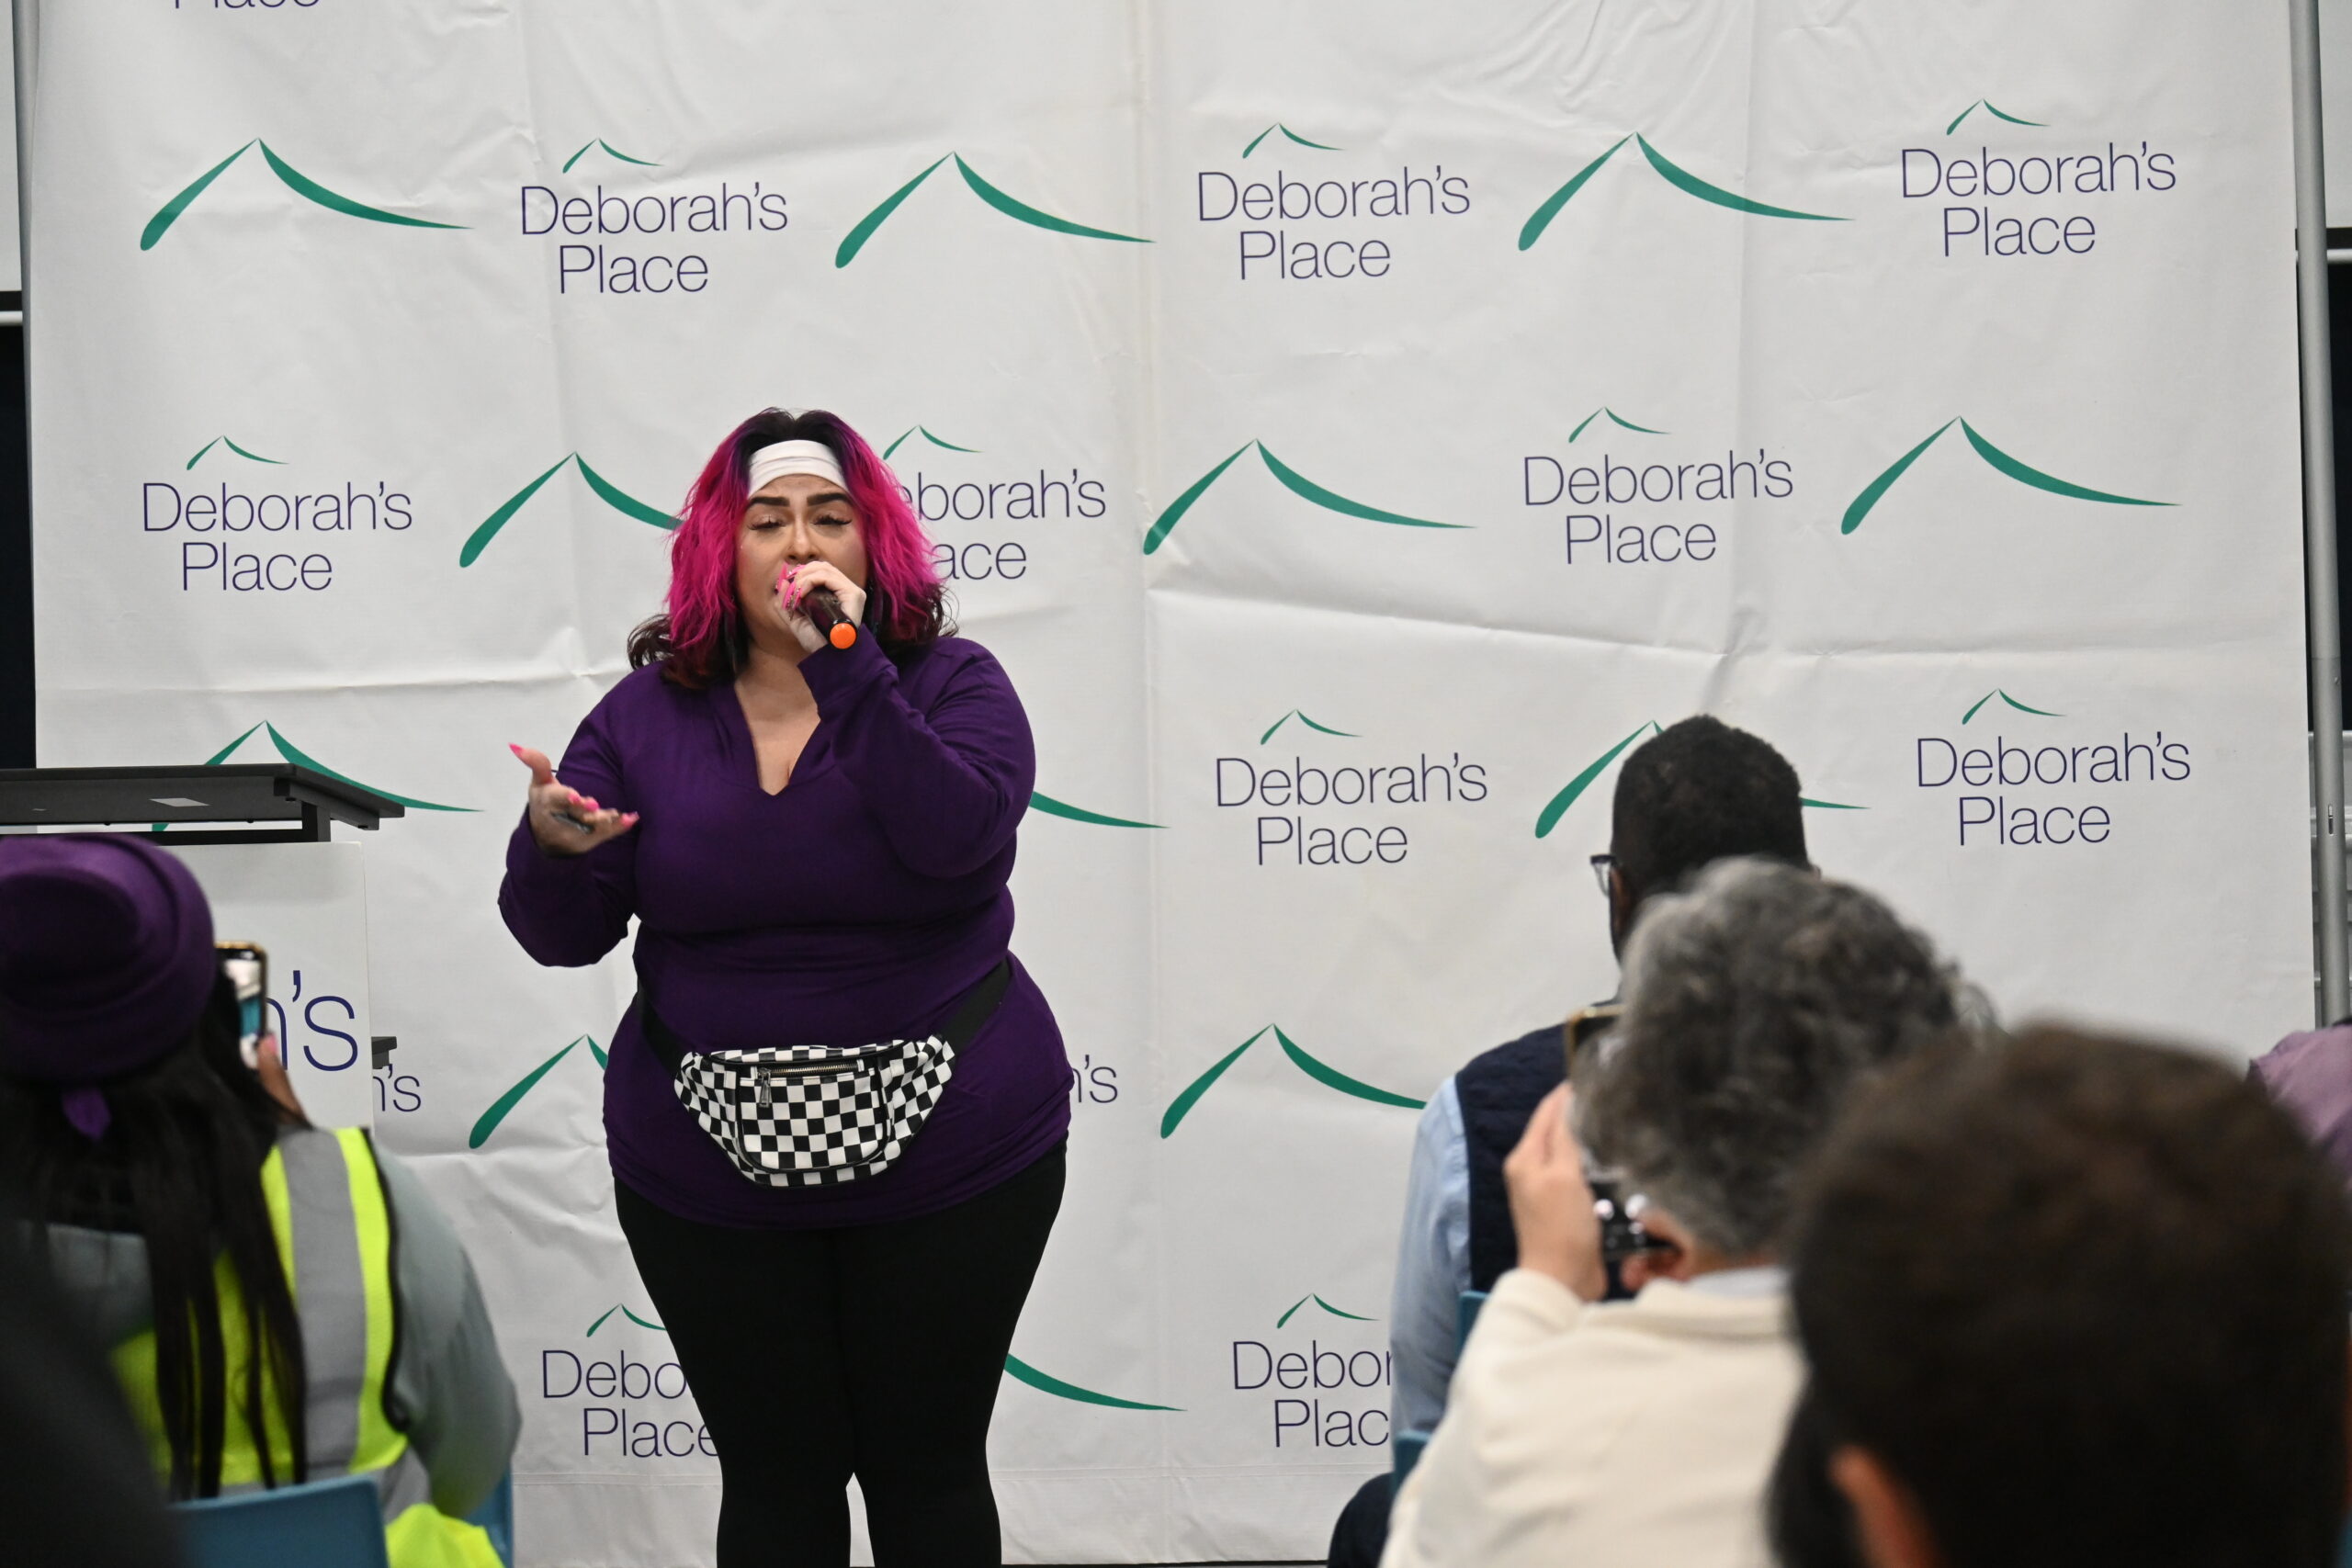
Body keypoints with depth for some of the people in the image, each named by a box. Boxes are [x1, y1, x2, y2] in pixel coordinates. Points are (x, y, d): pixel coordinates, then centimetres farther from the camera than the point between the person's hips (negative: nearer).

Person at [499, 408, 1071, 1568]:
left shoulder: (951, 686, -4)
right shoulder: (648, 716, 0)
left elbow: (956, 840, -24)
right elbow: (563, 938, -2)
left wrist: (849, 672, -25)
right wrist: (550, 850, -23)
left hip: (950, 1159, -1)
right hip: (709, 1181, 2)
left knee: (928, 1470, 11)